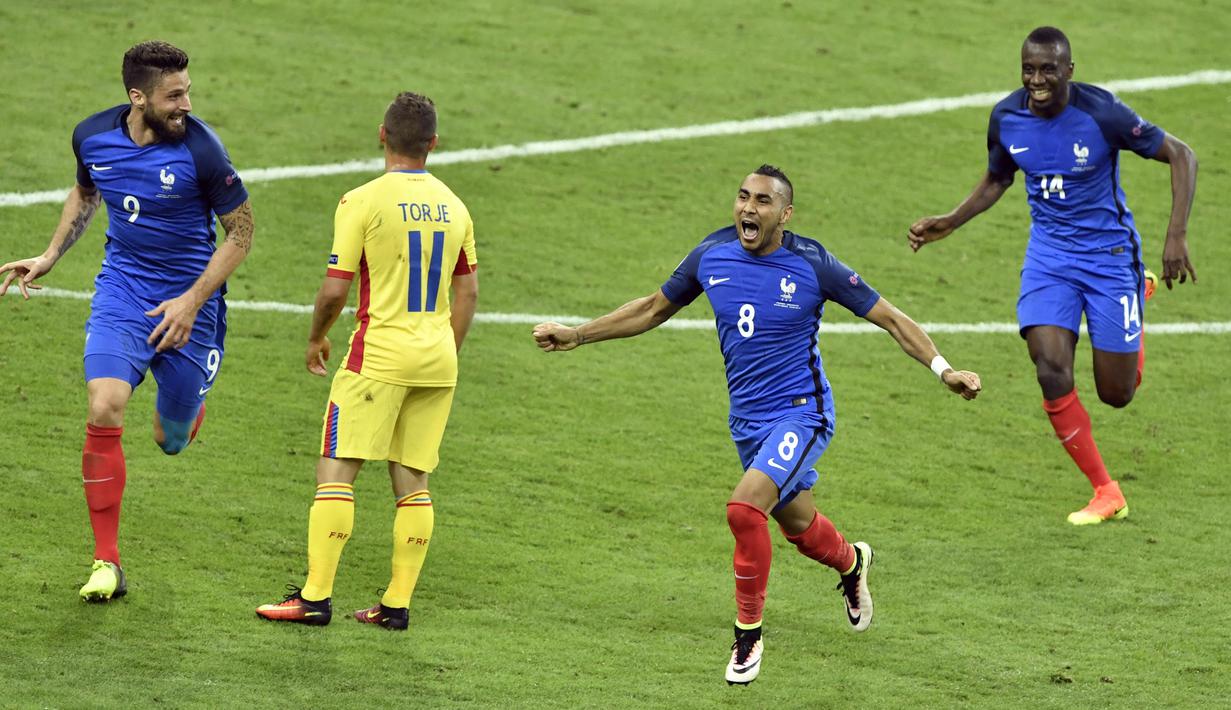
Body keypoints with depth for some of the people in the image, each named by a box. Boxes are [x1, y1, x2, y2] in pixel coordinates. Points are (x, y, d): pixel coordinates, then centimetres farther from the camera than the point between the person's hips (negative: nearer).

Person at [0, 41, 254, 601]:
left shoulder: (199, 148, -19)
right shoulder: (93, 137, -6)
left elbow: (241, 230, -10)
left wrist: (192, 301, -17)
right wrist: (51, 256, 10)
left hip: (188, 298, -2)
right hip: (122, 289, 2)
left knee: (172, 440, 7)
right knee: (104, 411, -19)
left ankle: (184, 403, 49)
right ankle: (106, 564, -11)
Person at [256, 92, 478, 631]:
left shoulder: (363, 202, -9)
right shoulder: (453, 206, 8)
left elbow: (335, 289, -9)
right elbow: (468, 290, 13)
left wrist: (315, 340, 8)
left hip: (380, 354, -5)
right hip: (436, 362, 5)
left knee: (336, 471, -2)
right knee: (411, 481, 9)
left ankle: (316, 595, -7)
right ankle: (398, 603, 7)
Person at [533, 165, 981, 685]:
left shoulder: (813, 265, -16)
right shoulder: (712, 255, -4)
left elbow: (890, 318, -9)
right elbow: (653, 309, 12)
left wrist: (943, 369, -20)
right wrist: (576, 335, 10)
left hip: (801, 413, -5)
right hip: (747, 420, 5)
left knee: (745, 507, -26)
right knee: (798, 526, 19)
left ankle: (748, 635, -8)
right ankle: (851, 564, 55)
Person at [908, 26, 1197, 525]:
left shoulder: (1102, 114, -21)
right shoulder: (1006, 118, -7)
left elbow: (1181, 156, -13)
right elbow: (996, 181, 15)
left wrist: (1177, 236, -22)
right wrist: (949, 223, 3)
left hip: (1109, 253, -3)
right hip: (1049, 254, 3)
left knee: (1116, 393, 3)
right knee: (1051, 371, -18)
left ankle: (1141, 295, 38)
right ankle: (1105, 494, -1)